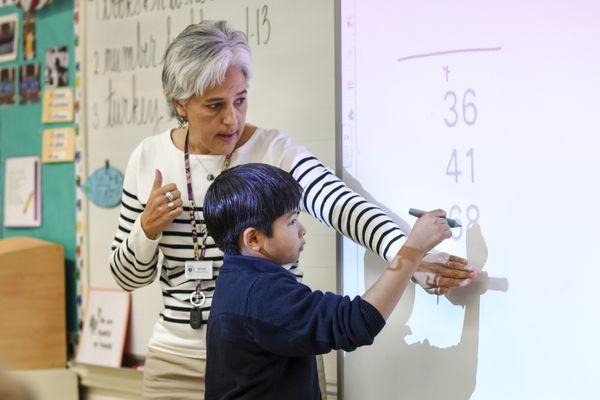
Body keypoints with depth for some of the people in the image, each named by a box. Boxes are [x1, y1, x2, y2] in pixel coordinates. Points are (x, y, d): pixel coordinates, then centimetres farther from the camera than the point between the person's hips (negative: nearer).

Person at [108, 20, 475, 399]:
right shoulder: (149, 159, 1)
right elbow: (129, 275, 8)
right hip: (179, 361, 3)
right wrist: (147, 230, -13)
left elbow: (344, 205, -25)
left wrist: (408, 255, -42)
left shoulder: (276, 152, -8)